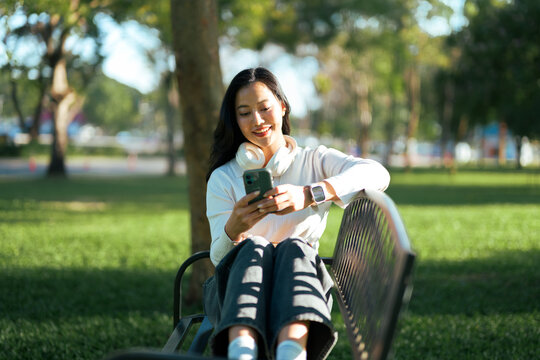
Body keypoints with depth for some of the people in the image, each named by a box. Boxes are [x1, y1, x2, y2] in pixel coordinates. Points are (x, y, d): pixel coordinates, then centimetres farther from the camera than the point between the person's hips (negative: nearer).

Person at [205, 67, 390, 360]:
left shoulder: (314, 161, 12)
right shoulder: (223, 178, 14)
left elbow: (377, 174, -10)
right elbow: (218, 257, 5)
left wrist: (308, 195, -27)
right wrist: (234, 229, -21)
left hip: (299, 290, 0)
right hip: (234, 291, 0)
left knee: (294, 247, -32)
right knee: (254, 246, -31)